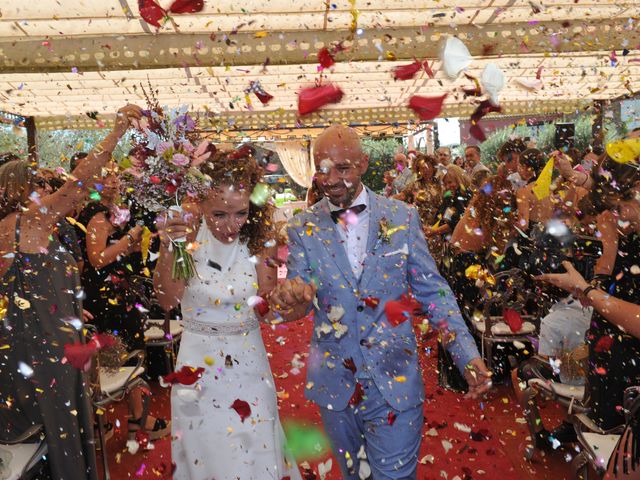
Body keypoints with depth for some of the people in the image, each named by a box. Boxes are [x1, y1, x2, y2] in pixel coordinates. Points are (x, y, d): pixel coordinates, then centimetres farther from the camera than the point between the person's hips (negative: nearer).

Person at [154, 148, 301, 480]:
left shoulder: (255, 241, -10)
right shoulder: (188, 237, -14)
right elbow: (167, 301, -24)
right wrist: (167, 250, -39)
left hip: (249, 363, 1)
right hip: (200, 362, -1)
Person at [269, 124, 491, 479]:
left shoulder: (402, 217, -6)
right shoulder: (303, 228, -5)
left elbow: (433, 291, -2)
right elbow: (300, 300, -8)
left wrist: (468, 355, -12)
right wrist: (289, 299, -33)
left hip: (395, 381, -1)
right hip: (335, 382, 2)